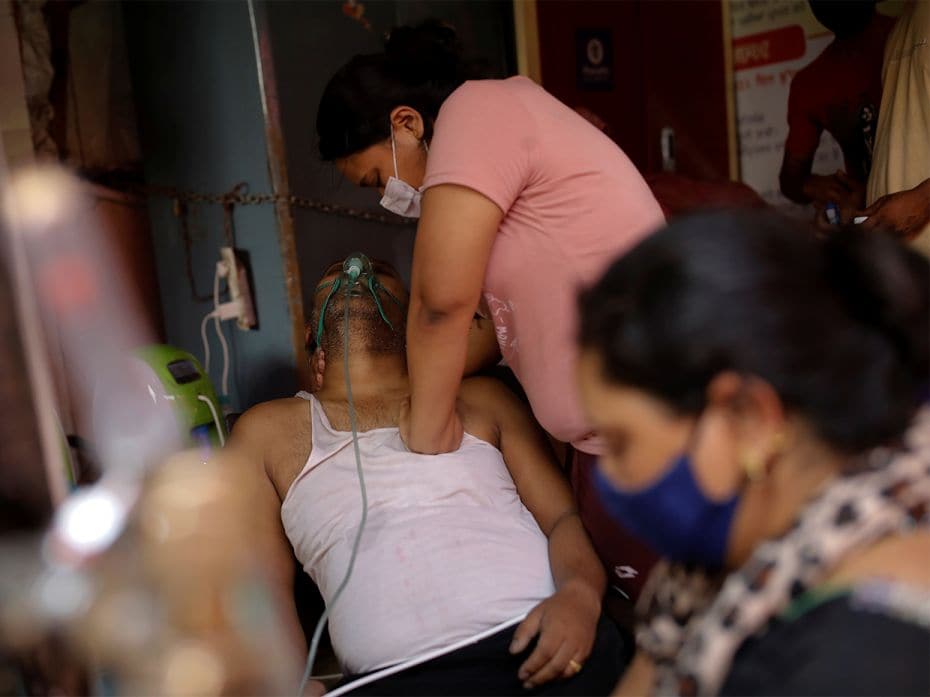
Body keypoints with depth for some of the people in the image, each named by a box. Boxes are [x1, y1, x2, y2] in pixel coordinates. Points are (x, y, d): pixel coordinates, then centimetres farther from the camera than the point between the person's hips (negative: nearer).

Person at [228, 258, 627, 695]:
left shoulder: (480, 398, 19)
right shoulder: (266, 431, 16)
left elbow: (564, 516, 11)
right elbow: (262, 586, 9)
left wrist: (581, 594, -10)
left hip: (546, 645, 1)